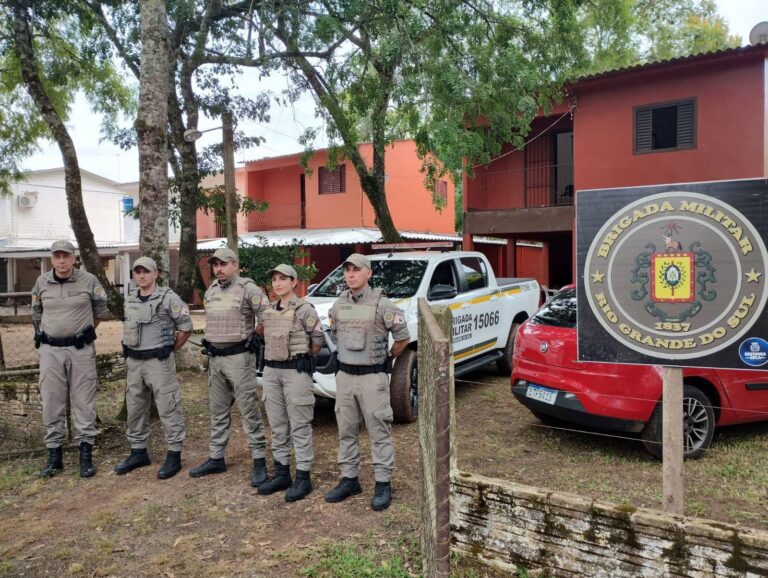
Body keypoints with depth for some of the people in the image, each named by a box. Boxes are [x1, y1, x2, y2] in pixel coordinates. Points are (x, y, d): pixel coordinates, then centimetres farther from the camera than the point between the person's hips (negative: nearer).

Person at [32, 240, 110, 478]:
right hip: (50, 350, 3)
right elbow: (36, 313, 19)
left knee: (83, 402, 2)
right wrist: (43, 334, 13)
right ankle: (54, 455, 19)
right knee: (52, 403, 7)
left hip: (81, 350, -2)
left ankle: (86, 454, 10)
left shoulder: (89, 281, -5)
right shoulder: (42, 282, 3)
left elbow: (101, 311, 9)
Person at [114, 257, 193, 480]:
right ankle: (138, 451, 27)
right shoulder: (130, 300, 10)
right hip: (133, 362, 7)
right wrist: (129, 353, 14)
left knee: (168, 408, -2)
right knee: (135, 408, 14)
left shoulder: (168, 298, -10)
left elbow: (186, 328, -7)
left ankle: (174, 455, 6)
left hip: (159, 361, -7)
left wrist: (169, 349, 0)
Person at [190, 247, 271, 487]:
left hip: (239, 357, -7)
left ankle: (259, 460, 4)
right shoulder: (210, 292, 12)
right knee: (218, 411, 14)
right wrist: (213, 341, 16)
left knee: (249, 411, -3)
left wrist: (252, 336, -6)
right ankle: (216, 458, 25)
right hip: (214, 358, 7)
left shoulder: (247, 289, -11)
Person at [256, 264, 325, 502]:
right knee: (278, 426, 13)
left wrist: (303, 358, 6)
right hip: (271, 370, 7)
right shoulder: (268, 312, 10)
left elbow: (318, 339, -4)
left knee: (300, 427, 0)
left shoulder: (305, 310, -9)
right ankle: (281, 473, 24)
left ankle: (303, 477, 8)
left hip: (296, 371, -6)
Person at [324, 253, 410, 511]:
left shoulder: (382, 304, -11)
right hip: (344, 375, 6)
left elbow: (403, 337, -4)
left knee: (379, 432, 2)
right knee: (346, 431, 13)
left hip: (372, 377, -6)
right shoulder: (338, 304, 6)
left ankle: (383, 484, 12)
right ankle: (349, 479, 25)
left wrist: (388, 358, 7)